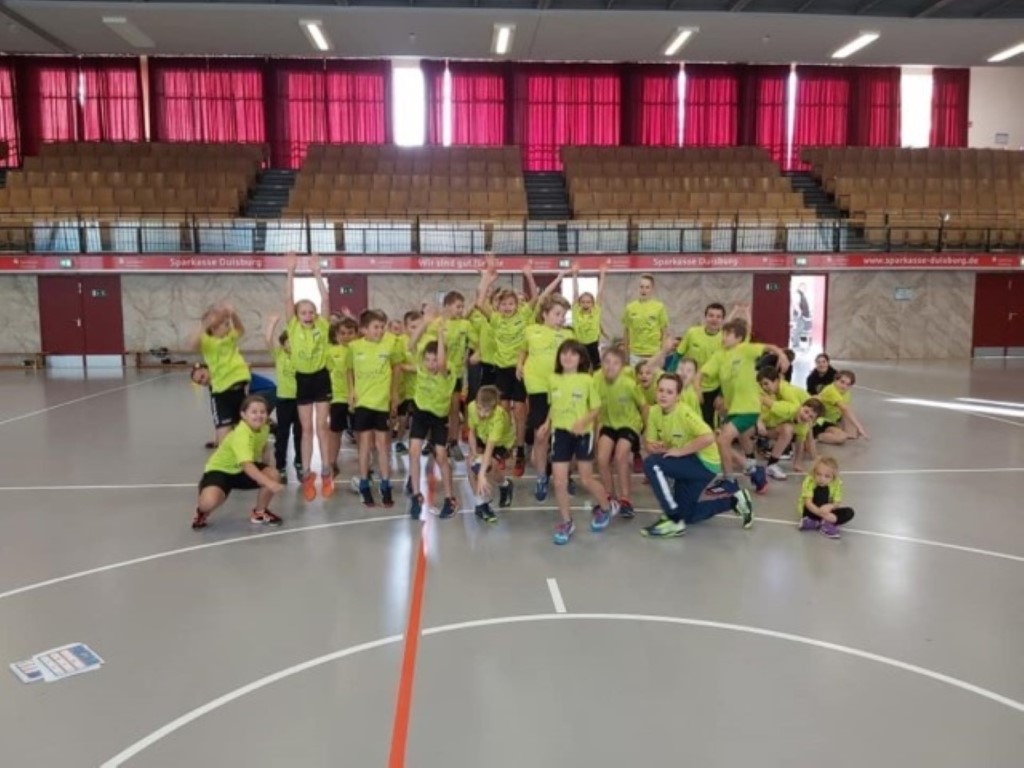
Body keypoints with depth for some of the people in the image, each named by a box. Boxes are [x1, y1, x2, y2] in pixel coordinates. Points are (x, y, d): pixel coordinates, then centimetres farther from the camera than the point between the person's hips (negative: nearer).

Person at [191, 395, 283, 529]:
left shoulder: (264, 428, -10)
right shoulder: (241, 434, -34)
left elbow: (265, 448, 13)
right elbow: (247, 466, -46)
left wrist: (266, 470, 5)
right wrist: (269, 484, -56)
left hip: (243, 469, 7)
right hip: (220, 470, -6)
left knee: (273, 475, -21)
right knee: (209, 502, -34)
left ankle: (260, 512, 6)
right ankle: (202, 511, 7)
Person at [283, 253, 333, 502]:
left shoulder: (322, 326, -2)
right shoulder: (293, 327, -2)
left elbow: (325, 299, -11)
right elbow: (288, 299, -11)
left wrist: (317, 272, -17)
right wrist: (291, 272, -18)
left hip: (321, 378, -1)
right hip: (302, 379, 1)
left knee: (322, 426, 2)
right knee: (307, 429, 6)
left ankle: (326, 472, 11)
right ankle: (307, 474, 13)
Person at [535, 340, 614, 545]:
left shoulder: (587, 380, -8)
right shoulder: (553, 379, 2)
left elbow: (596, 408, -4)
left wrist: (583, 422, -20)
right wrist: (547, 424, 2)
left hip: (583, 434, -3)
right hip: (560, 433, 3)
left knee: (587, 480, 6)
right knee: (559, 482, -1)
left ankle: (606, 507, 35)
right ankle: (566, 523, 17)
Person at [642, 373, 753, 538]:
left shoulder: (684, 413, -26)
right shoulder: (654, 412, -6)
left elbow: (708, 437, -39)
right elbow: (649, 444, -2)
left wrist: (679, 451, -32)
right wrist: (654, 447, -26)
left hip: (705, 463, -8)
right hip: (686, 464, 8)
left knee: (652, 464, -27)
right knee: (685, 515, 16)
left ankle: (673, 521, -19)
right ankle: (733, 500, 31)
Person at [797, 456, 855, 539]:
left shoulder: (836, 483, -14)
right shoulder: (809, 481, -25)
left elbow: (837, 503, -16)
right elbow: (808, 503, -32)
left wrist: (830, 506, -40)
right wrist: (822, 513, -47)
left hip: (826, 511, 5)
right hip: (810, 511, -5)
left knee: (849, 512, -18)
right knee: (822, 489, -28)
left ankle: (815, 524, -25)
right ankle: (825, 523, -28)